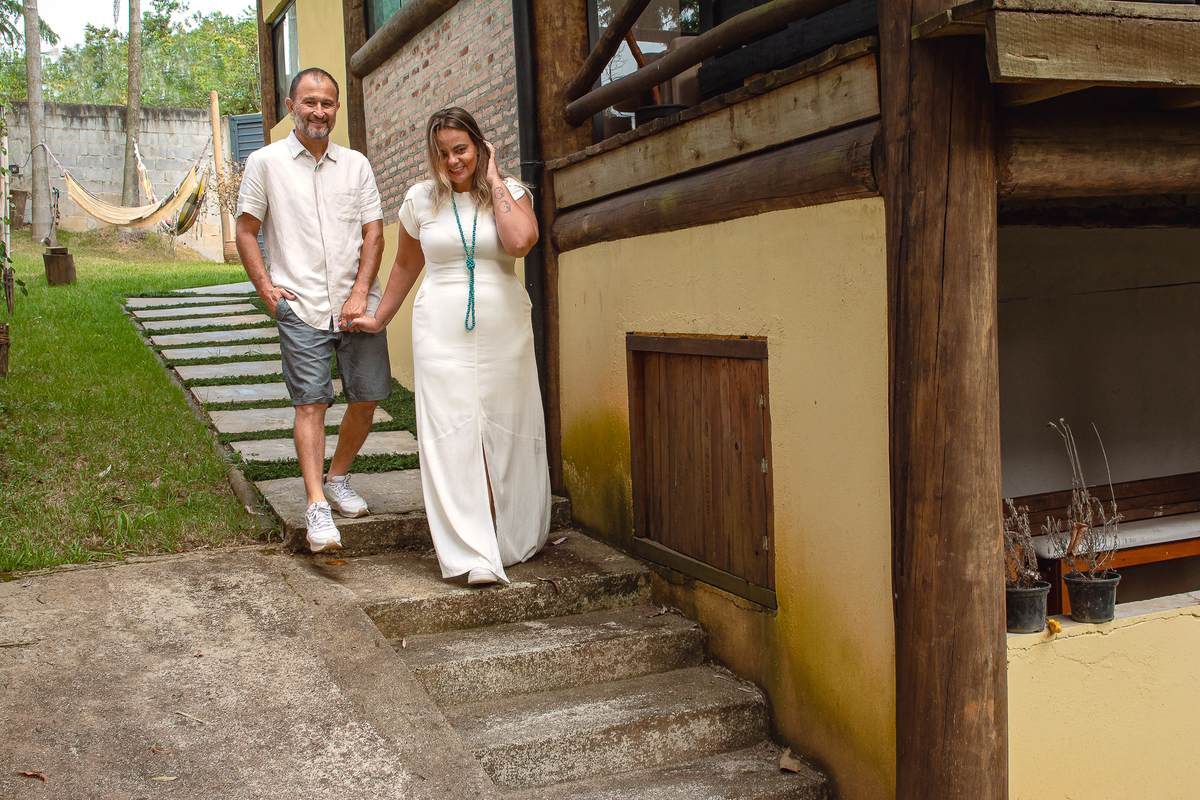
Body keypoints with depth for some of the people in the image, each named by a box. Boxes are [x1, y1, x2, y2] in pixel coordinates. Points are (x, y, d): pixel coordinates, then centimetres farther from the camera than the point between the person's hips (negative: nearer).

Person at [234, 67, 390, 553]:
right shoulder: (266, 163, 4)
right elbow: (246, 230, 7)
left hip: (357, 304, 3)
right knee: (311, 402, -9)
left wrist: (360, 293, -4)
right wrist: (266, 288, -4)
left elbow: (373, 233, 7)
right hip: (301, 307, -3)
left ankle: (338, 477, 26)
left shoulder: (356, 165, 11)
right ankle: (316, 505, -9)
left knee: (367, 397, 4)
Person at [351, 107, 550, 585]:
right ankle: (474, 557, -9)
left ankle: (513, 541, 21)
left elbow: (520, 241, -18)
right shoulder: (421, 200, 8)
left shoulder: (509, 192, 3)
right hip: (442, 330, 0)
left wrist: (494, 179, -9)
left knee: (505, 432, 4)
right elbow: (406, 264, 20)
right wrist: (379, 318, 22)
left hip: (503, 329, 0)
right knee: (452, 434, -9)